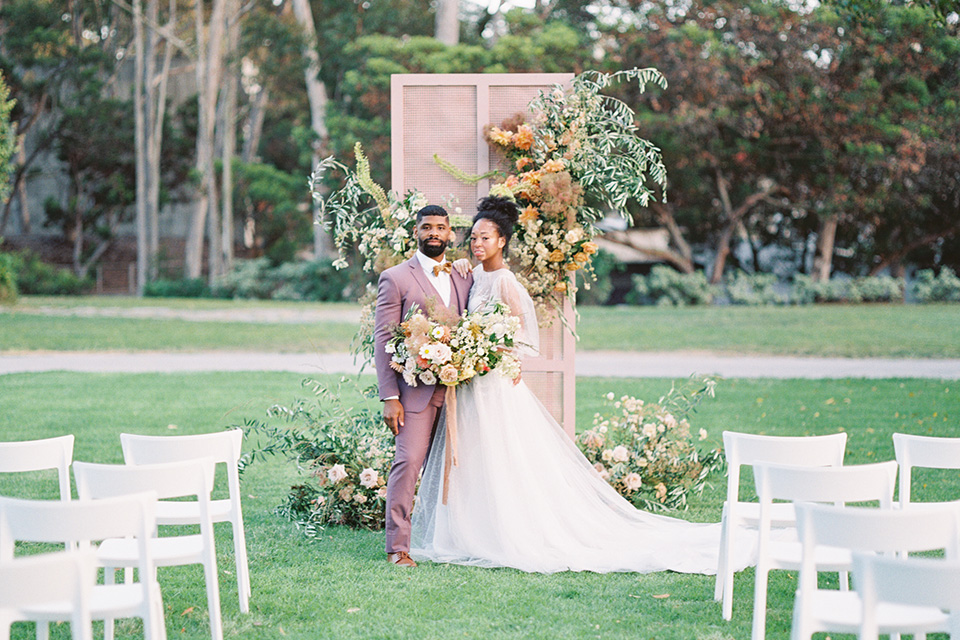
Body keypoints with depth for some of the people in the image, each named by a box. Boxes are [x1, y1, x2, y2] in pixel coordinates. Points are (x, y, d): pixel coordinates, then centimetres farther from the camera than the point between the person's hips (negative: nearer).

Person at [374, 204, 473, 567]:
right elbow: (383, 341, -4)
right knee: (409, 461, -12)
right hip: (416, 389, -5)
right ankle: (398, 547, -9)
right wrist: (389, 397, -12)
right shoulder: (396, 279, -1)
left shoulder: (464, 278, 15)